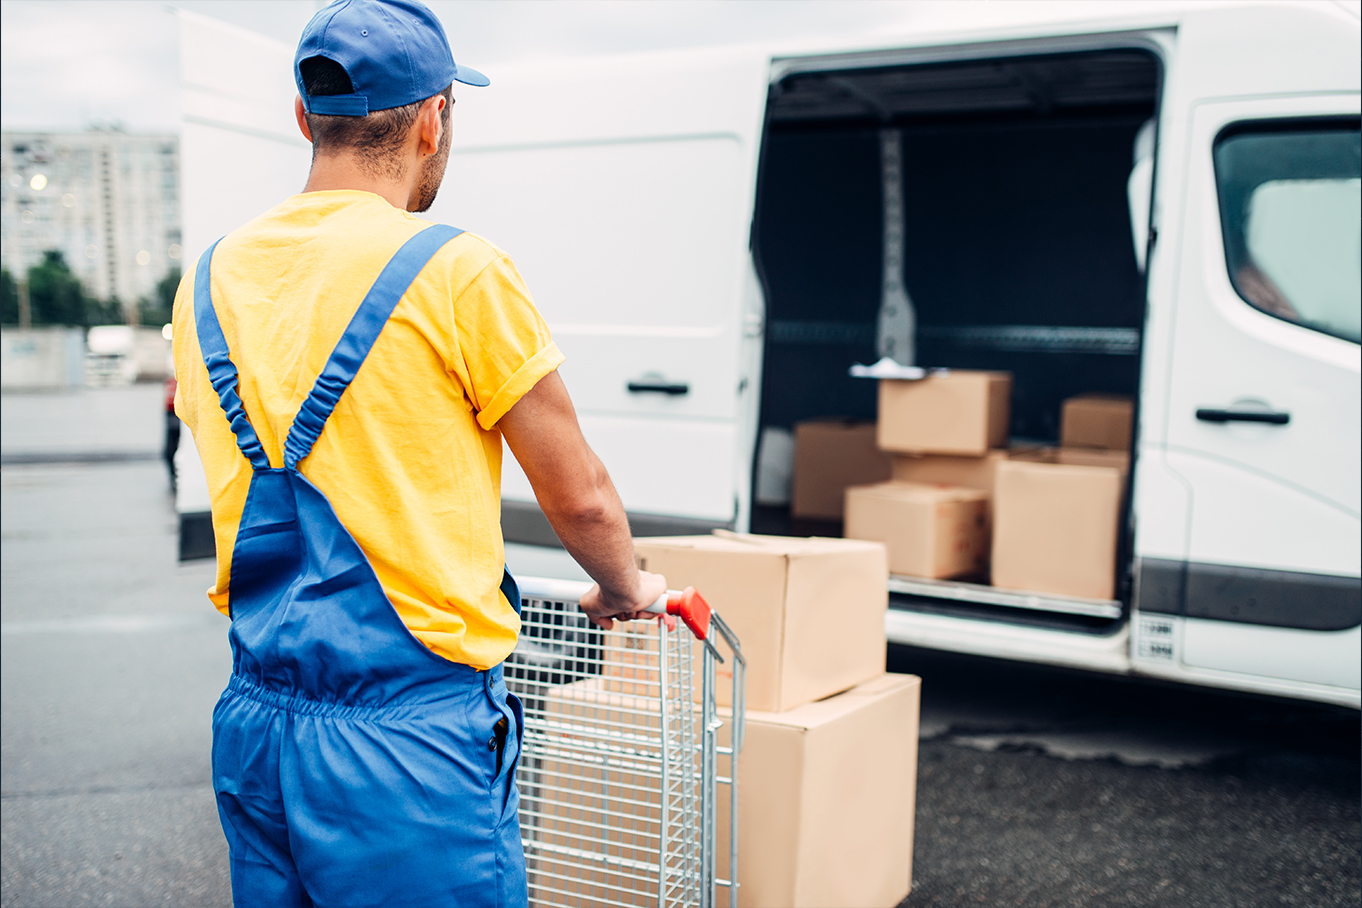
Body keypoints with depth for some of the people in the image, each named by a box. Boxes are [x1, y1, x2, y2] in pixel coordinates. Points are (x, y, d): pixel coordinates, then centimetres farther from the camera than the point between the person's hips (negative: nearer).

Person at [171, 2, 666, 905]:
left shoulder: (208, 283, 6)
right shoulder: (459, 272, -13)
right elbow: (580, 498, -5)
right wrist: (627, 589, 15)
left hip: (253, 727, 7)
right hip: (412, 736, -6)